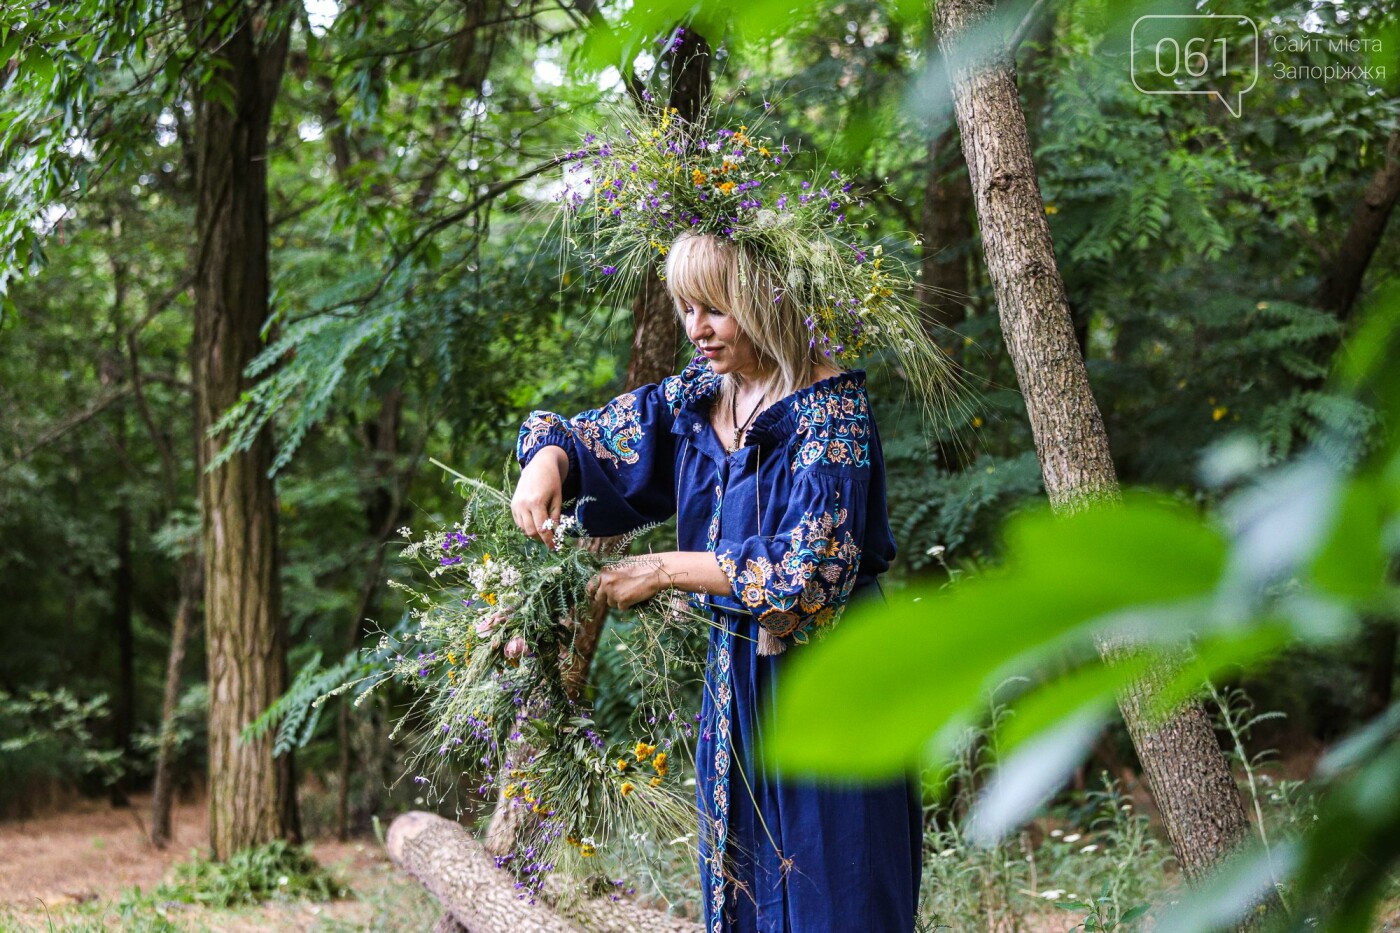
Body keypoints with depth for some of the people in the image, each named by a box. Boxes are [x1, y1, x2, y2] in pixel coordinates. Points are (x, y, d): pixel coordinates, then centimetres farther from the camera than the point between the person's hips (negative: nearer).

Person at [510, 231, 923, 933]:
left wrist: (663, 571, -18)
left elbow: (807, 568, -22)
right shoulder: (694, 400, 6)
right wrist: (546, 465, -8)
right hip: (737, 674, 7)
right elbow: (585, 437, 17)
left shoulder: (830, 409, -14)